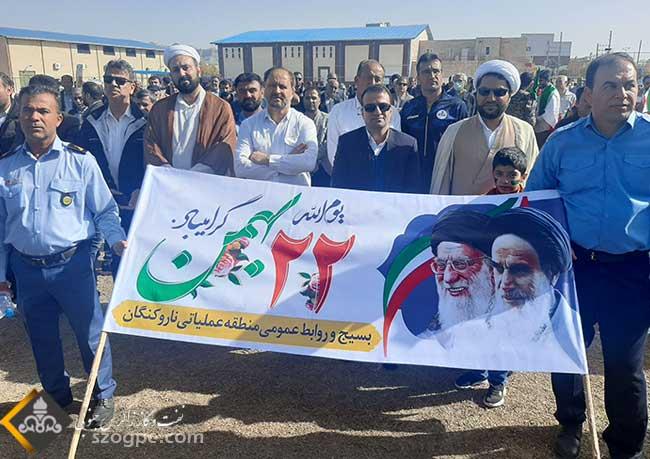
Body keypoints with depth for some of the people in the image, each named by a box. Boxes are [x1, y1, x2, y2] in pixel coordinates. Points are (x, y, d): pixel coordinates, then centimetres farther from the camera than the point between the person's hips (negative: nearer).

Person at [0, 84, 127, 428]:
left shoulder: (80, 160, -6)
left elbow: (105, 210, -2)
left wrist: (117, 239, -20)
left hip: (72, 263, -3)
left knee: (90, 331, 6)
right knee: (41, 337, 17)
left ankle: (103, 395, 27)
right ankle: (56, 394, 39)